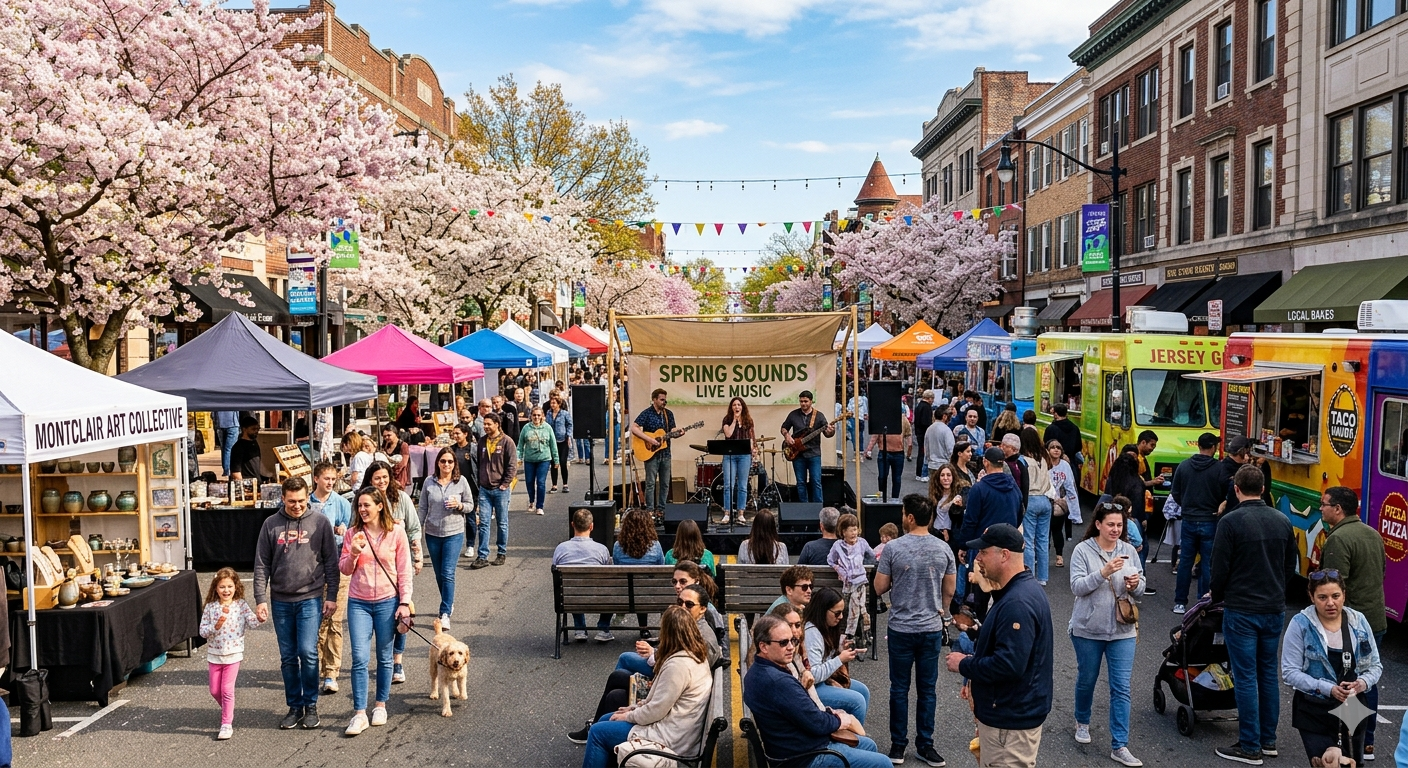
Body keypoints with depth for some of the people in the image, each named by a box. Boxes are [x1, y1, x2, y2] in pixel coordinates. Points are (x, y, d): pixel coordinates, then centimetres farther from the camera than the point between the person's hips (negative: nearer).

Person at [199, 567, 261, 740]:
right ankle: (227, 711, 39)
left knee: (227, 689, -4)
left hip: (233, 654, -3)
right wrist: (215, 626, -23)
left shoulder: (241, 605, -7)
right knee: (215, 690, 11)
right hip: (214, 654, 3)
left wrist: (259, 618, -38)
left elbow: (251, 622, -17)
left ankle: (227, 724, 6)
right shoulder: (210, 607, -4)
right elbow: (202, 631, -4)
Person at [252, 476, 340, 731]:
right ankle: (294, 706, 20)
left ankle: (311, 705, 8)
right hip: (280, 600, 2)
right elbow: (261, 565, 3)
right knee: (288, 657, 8)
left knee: (308, 652, -8)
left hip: (310, 598, -2)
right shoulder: (271, 524, 2)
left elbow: (331, 562, 1)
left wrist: (331, 596, -2)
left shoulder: (320, 523, -1)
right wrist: (260, 599, -3)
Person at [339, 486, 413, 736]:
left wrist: (405, 602, -6)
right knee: (359, 658, -4)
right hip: (358, 603, 1)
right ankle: (359, 714, 1)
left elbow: (404, 571, -2)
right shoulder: (353, 533, 1)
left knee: (384, 657, 10)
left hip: (387, 602, -1)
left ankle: (380, 705, 26)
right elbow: (344, 569, 6)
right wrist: (353, 554, -14)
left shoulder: (396, 532, -5)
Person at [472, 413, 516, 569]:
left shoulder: (506, 441, -6)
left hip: (500, 489, -4)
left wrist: (505, 484, -12)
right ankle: (482, 556, 4)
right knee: (483, 523, 1)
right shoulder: (482, 441, 8)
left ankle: (502, 554, 18)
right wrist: (479, 482, 9)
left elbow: (511, 465, -7)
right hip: (484, 489, 4)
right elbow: (478, 463, 16)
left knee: (502, 523, 7)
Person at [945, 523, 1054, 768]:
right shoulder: (1023, 588, 9)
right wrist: (975, 664, 8)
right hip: (1013, 710, 11)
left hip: (1010, 718, -11)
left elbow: (1009, 664, -31)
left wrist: (964, 665, -17)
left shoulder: (1017, 603, -26)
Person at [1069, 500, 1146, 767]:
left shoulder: (1129, 550, 1)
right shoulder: (1083, 550, -9)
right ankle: (1082, 722, 42)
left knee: (1121, 688, 0)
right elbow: (1077, 587, -17)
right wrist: (1103, 572, -29)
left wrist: (1135, 585, -17)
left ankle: (1119, 746, 6)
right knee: (1087, 680, 15)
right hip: (1088, 628, -2)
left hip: (1122, 629, 2)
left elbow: (1140, 590, 6)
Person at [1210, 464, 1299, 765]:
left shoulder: (1231, 522, -15)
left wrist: (1217, 597, 6)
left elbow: (1220, 568, -11)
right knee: (1268, 673, 16)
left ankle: (1250, 747, 5)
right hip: (1274, 609, 6)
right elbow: (1292, 565, 12)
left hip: (1241, 610, -6)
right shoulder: (1282, 521, 3)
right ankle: (1268, 739, 24)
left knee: (1246, 677, 0)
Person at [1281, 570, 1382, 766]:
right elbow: (1289, 672, -13)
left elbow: (1375, 665, 7)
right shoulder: (1301, 624, -11)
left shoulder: (1358, 621, -1)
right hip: (1315, 712, -3)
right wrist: (1328, 689, -22)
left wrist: (1363, 682, -15)